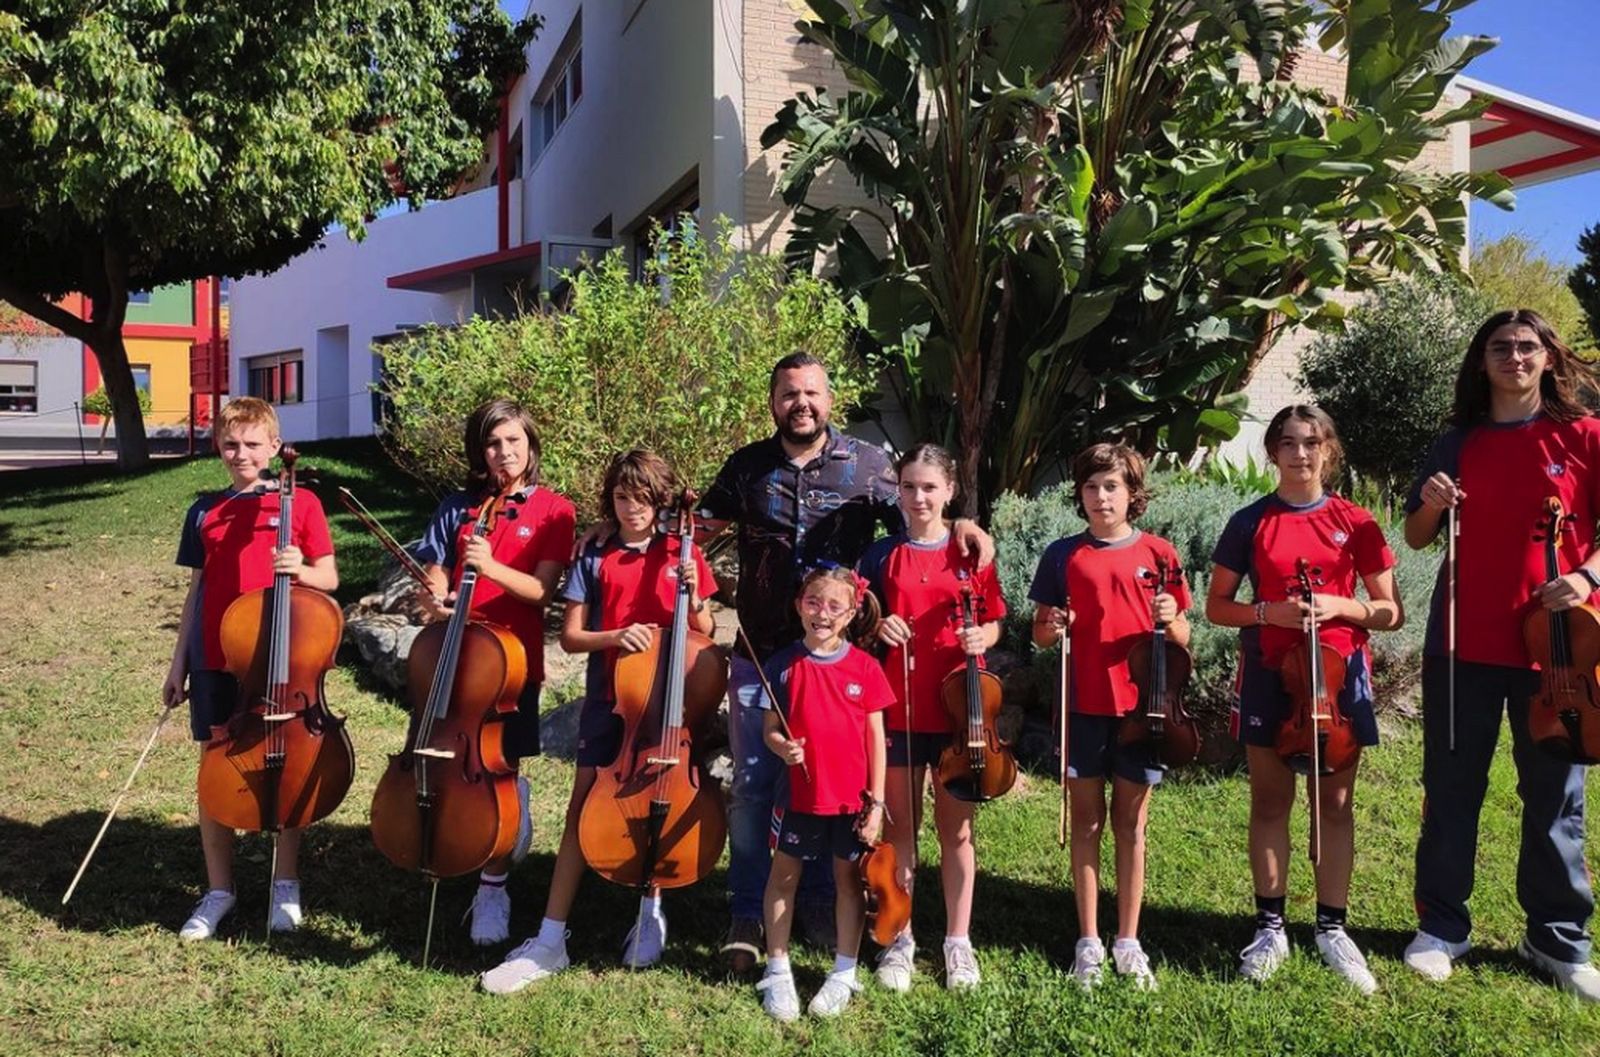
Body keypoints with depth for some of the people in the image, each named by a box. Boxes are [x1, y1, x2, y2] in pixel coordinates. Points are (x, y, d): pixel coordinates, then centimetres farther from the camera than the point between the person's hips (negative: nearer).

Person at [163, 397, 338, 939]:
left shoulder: (300, 502, -2)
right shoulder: (204, 511, 8)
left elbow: (329, 579, 0)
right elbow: (196, 591, 12)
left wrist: (300, 571, -22)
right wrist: (178, 664, 10)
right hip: (214, 661, 3)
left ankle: (286, 885, 21)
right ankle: (218, 890, 22)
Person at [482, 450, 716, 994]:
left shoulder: (682, 554, 1)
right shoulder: (595, 559, 1)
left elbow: (703, 634, 2)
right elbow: (570, 636, -1)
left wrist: (693, 595, -16)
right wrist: (616, 637, -18)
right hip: (606, 699, 0)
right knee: (582, 810, -1)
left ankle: (651, 914, 32)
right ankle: (550, 940, 4)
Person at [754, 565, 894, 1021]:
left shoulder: (864, 667, -5)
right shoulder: (784, 664, -5)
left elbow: (876, 738, -2)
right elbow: (770, 729, 0)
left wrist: (876, 802, -5)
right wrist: (782, 747, -24)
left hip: (851, 796, 0)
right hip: (799, 793, 0)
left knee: (848, 879, 12)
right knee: (783, 876, 10)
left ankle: (844, 974, 27)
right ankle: (778, 971, 26)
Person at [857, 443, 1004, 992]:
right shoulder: (882, 555, 2)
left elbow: (994, 623, 8)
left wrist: (981, 638, -13)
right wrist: (877, 625, -14)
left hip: (957, 708, 0)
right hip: (897, 710, 1)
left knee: (955, 829, 7)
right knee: (900, 827, 9)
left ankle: (957, 941, 21)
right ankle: (900, 940, 22)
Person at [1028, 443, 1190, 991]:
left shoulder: (1157, 552, 2)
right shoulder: (1063, 555, 1)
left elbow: (1182, 637, 5)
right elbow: (1040, 632, 7)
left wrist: (1170, 619, -16)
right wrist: (1050, 628, -15)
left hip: (1141, 704, 0)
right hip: (1083, 705, 0)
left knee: (1131, 824, 9)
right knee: (1087, 822, 8)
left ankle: (1128, 941, 21)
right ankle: (1088, 941, 19)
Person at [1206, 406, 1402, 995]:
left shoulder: (1355, 524, 1)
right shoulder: (1251, 523, 0)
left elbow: (1391, 613, 3)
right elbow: (1216, 606, 3)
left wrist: (1341, 605, -16)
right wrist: (1269, 612, -15)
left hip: (1339, 674, 1)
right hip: (1269, 676, 0)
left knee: (1335, 804, 6)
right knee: (1270, 803, 6)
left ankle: (1332, 927, 19)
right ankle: (1270, 928, 17)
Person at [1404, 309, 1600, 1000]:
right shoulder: (1459, 444, 7)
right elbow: (1416, 539, 10)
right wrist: (1430, 506, -10)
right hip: (1465, 642, 2)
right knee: (1451, 788, 8)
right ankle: (1442, 927, 20)